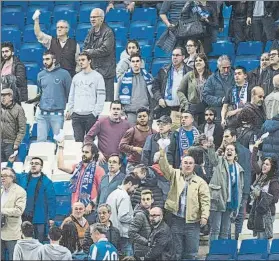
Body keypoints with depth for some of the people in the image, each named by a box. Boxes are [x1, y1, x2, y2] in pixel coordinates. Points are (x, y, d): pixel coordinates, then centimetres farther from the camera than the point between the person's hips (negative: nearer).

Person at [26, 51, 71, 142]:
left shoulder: (63, 74, -2)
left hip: (57, 114, -4)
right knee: (41, 140, 6)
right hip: (42, 113, 4)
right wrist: (33, 100, 4)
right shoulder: (41, 75, 12)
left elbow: (69, 93, -1)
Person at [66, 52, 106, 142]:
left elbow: (101, 96, -4)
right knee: (78, 140, -1)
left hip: (91, 115, -4)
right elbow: (71, 95, 20)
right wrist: (69, 110, 9)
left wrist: (96, 113, -10)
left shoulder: (97, 76, 1)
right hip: (76, 115, 4)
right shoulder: (76, 77, 17)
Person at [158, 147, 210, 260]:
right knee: (176, 251, 8)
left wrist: (204, 216, -15)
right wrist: (162, 153, -24)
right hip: (176, 219, 1)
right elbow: (165, 167, -8)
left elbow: (205, 200, -2)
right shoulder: (175, 175, 8)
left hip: (192, 221, -1)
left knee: (191, 252, 5)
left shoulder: (200, 182, 4)